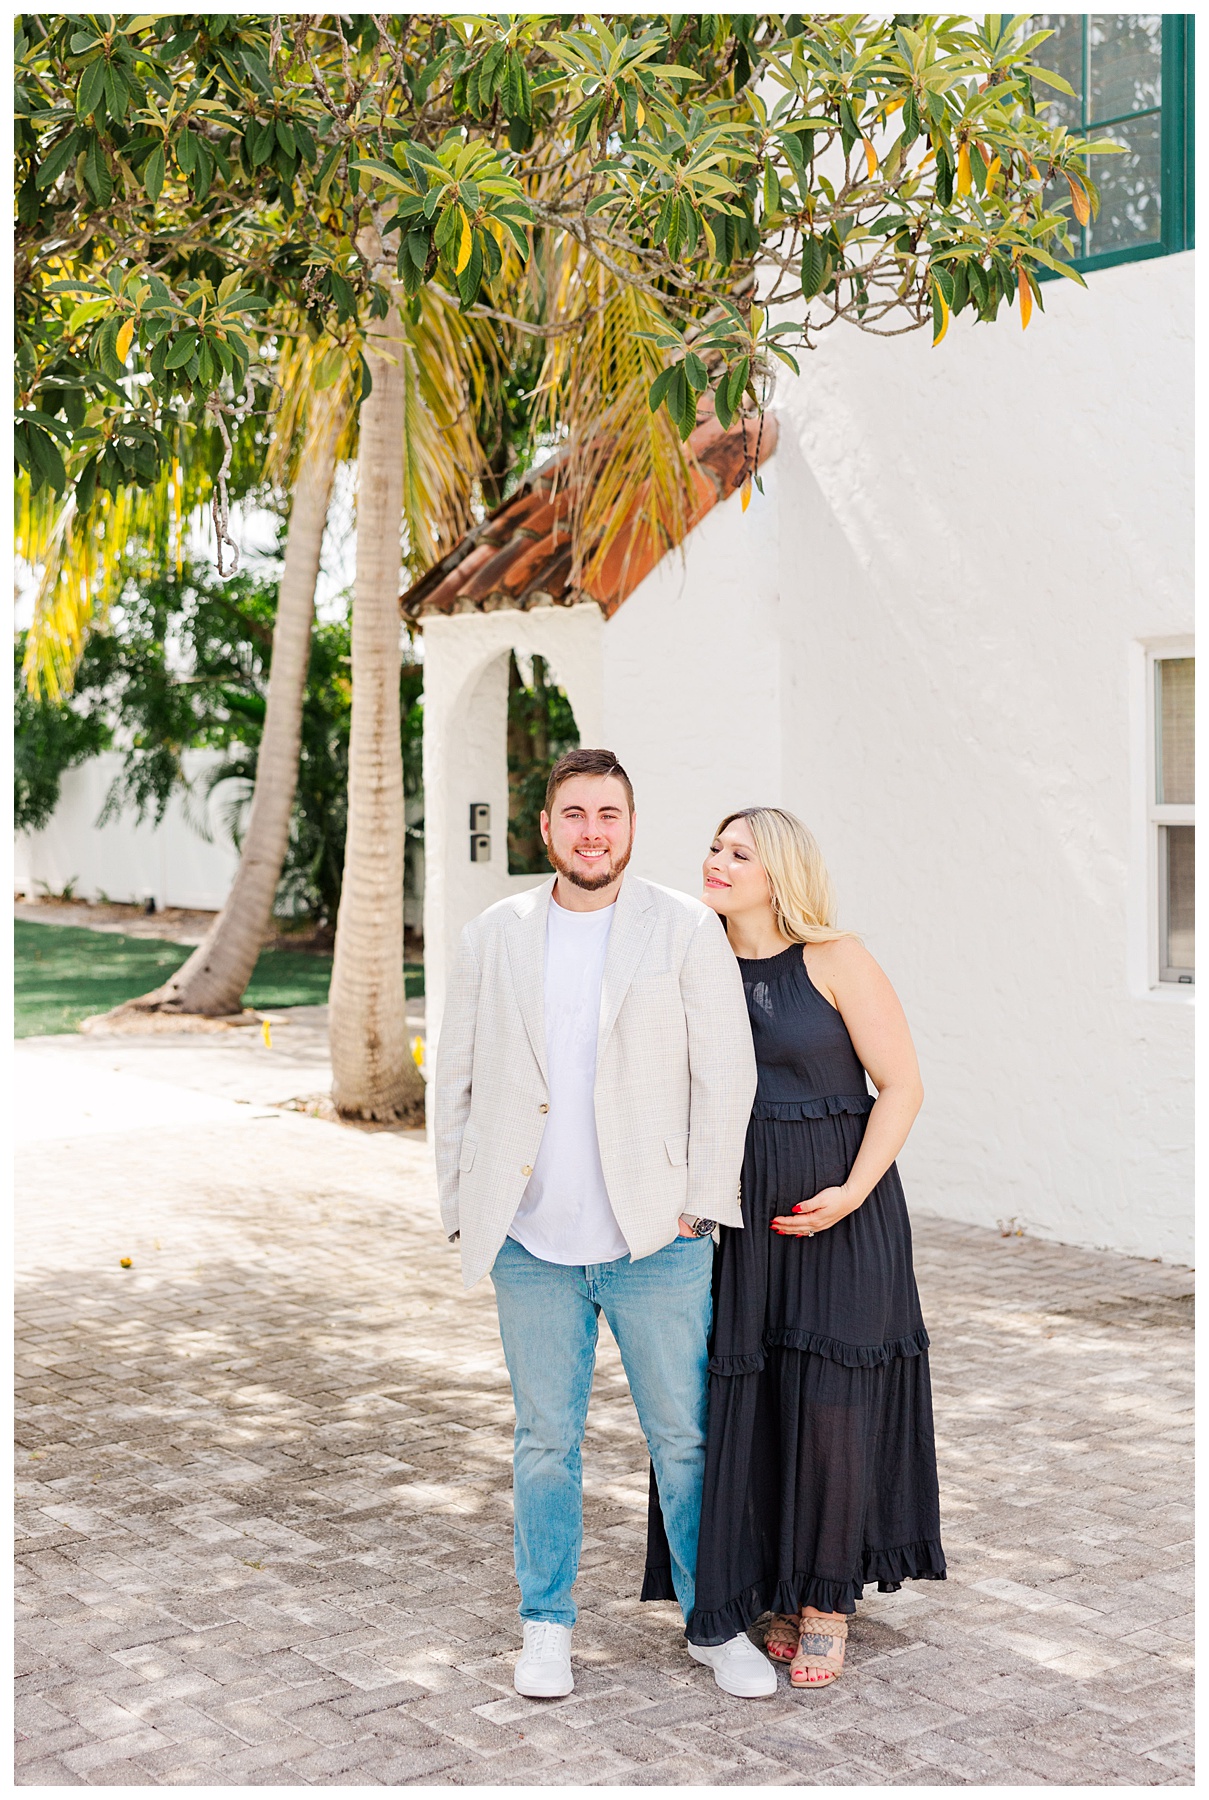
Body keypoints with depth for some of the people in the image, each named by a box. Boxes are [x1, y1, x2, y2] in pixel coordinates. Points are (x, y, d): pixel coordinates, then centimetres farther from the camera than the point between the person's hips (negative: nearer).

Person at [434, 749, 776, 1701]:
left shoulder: (688, 931, -1)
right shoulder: (494, 937, 7)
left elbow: (726, 1075, -2)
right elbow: (458, 1080, 11)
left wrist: (699, 1203, -6)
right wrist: (463, 1205, 5)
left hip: (656, 1239, -2)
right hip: (531, 1243, 2)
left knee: (685, 1437, 6)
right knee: (546, 1440, 11)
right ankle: (548, 1628, 26)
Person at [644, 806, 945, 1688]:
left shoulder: (837, 961, -8)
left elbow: (902, 1085, -8)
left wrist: (852, 1192, -18)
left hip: (839, 1216, -4)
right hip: (739, 1218, 4)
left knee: (832, 1405, 0)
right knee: (753, 1406, 6)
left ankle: (828, 1602, 16)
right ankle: (781, 1591, 23)